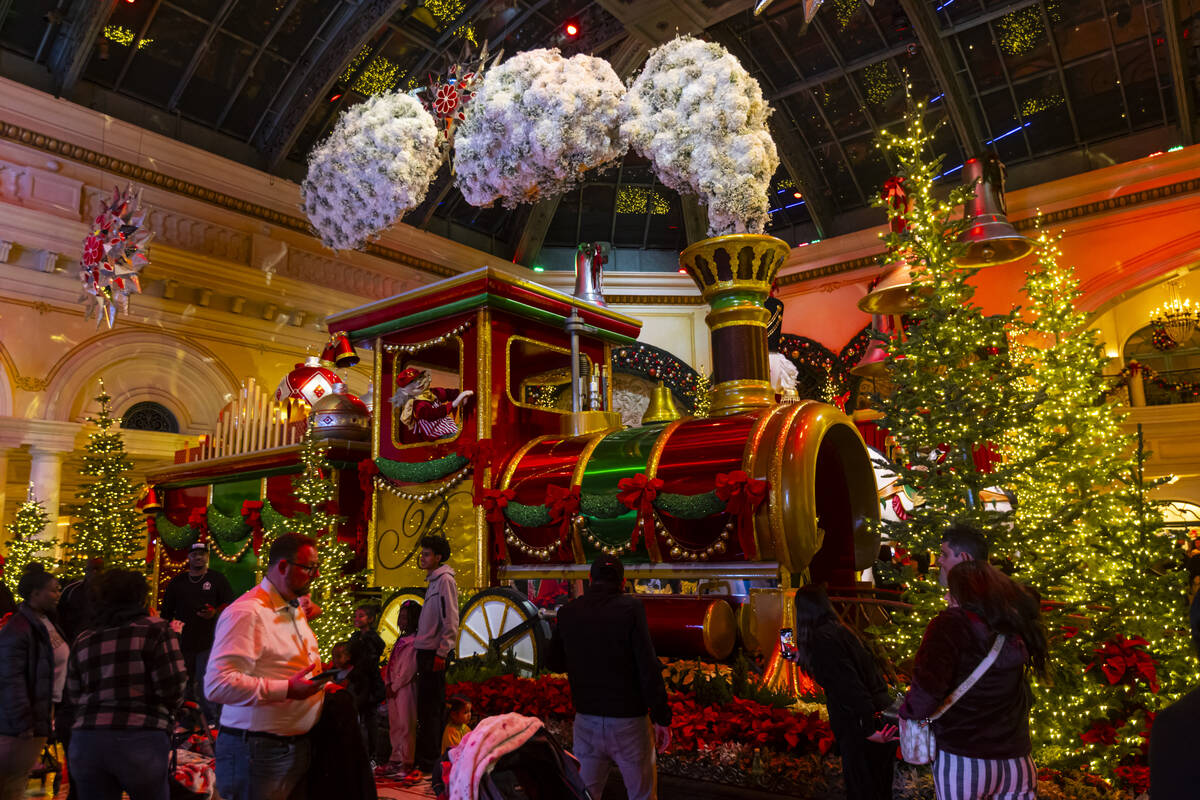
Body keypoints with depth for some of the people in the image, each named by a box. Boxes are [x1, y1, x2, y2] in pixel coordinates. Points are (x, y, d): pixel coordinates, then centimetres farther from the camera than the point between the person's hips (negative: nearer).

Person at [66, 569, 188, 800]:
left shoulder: (83, 640, 12)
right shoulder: (155, 629, -3)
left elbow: (74, 694, 12)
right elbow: (173, 685, -8)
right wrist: (169, 711, 11)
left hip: (86, 741, 4)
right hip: (141, 738, -4)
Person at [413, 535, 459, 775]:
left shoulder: (445, 579, -11)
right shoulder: (434, 580, 16)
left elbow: (450, 621, -17)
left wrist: (441, 653, -19)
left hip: (435, 653, -9)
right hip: (425, 651, 9)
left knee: (431, 707, -4)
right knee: (426, 705, 13)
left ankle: (430, 761, 2)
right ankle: (426, 758, 21)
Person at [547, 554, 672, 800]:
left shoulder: (567, 613, 0)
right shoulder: (630, 608, -12)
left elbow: (556, 664, 11)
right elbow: (649, 667, -15)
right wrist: (662, 718, -9)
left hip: (586, 721, 4)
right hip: (627, 721, -3)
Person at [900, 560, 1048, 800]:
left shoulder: (952, 624, -19)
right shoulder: (1016, 628, 0)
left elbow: (927, 690, -29)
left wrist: (908, 712, -8)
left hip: (962, 761, -5)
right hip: (1017, 760, 5)